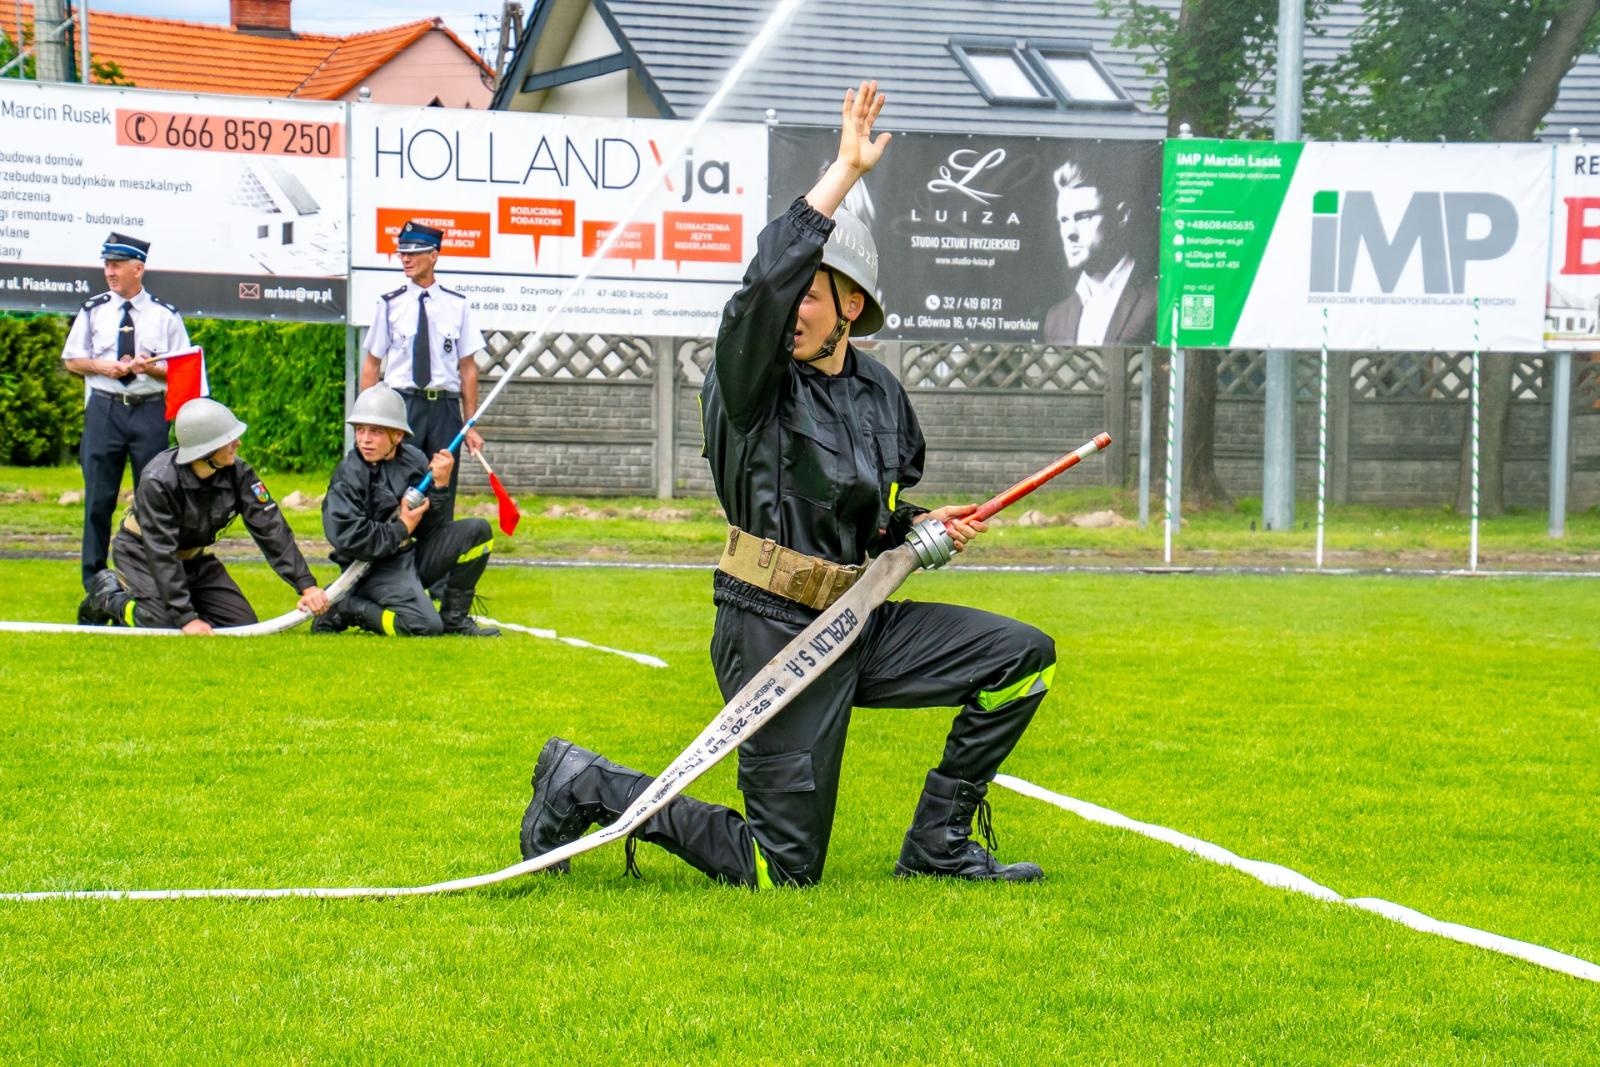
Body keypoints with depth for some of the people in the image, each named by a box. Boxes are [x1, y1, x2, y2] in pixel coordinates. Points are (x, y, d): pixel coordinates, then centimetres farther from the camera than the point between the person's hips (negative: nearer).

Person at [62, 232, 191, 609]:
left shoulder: (166, 315, 4)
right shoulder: (93, 311, 7)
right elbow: (72, 360, 10)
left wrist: (151, 368, -15)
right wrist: (102, 367, -9)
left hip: (150, 411, -1)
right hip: (104, 409, 1)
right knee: (99, 497, 1)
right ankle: (94, 580, 8)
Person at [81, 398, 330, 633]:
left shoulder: (237, 472, -18)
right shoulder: (157, 481, -32)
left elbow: (271, 529, -16)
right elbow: (161, 555, -32)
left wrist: (306, 585, -23)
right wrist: (186, 618, -35)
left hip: (195, 556, 6)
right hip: (143, 553, -6)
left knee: (243, 625, -3)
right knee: (169, 625, -26)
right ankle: (109, 596, 2)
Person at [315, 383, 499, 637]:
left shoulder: (413, 459, 3)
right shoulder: (349, 474, -14)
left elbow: (429, 527, 5)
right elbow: (346, 538, -24)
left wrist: (439, 485, -11)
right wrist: (402, 529, -15)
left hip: (413, 553, 7)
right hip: (373, 568, -7)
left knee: (477, 530, -2)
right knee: (425, 625, -28)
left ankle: (453, 618, 5)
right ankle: (346, 608, -7)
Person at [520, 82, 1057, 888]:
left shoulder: (881, 395, 9)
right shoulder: (751, 382, -10)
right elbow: (765, 284, -31)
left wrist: (920, 527, 3)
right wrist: (844, 172, -30)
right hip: (773, 632, -7)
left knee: (1024, 657, 1)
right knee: (783, 869, -6)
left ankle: (937, 846, 8)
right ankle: (589, 788, 11)